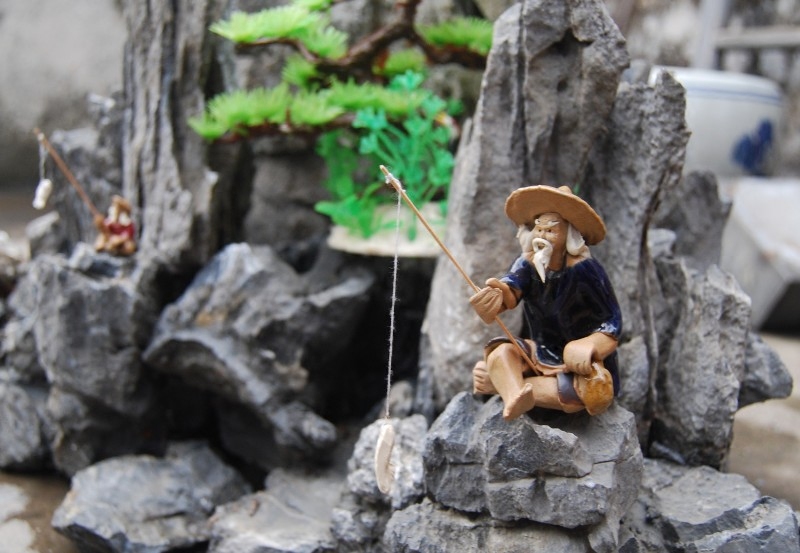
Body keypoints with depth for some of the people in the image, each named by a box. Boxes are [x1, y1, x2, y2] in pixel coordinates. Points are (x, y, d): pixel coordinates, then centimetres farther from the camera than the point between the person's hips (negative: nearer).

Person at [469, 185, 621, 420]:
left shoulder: (585, 270, -17)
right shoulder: (527, 264, -7)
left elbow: (612, 324, -16)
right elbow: (511, 290, -29)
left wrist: (586, 348, -35)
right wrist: (497, 293, -54)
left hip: (582, 362, -3)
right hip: (541, 353, 3)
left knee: (593, 391, -34)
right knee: (500, 351, -24)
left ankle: (501, 383, -30)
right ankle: (514, 398, -55)